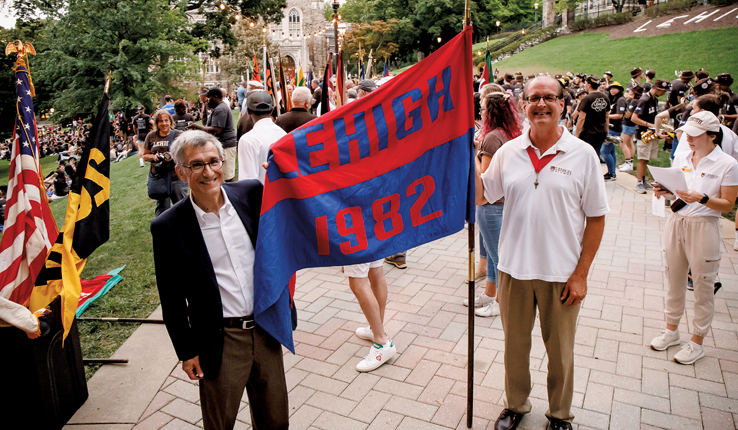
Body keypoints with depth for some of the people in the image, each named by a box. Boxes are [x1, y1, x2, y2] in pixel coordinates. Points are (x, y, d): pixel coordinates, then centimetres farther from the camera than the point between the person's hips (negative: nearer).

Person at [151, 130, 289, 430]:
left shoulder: (252, 194, -5)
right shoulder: (168, 227, -12)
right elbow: (172, 299, -4)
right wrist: (186, 351, 0)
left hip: (265, 329, 3)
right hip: (220, 342, -2)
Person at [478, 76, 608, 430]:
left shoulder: (583, 154, -7)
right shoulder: (508, 152, 0)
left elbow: (596, 217, -5)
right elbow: (480, 193, 7)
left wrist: (581, 273, -8)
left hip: (561, 273, -2)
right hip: (514, 268, 2)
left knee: (560, 351, 16)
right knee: (515, 344, 18)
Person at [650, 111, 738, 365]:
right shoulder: (681, 158, 6)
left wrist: (702, 198, -24)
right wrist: (665, 192, -7)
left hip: (704, 228, -4)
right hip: (676, 223, 5)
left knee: (703, 287, 6)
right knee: (674, 280, 14)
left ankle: (697, 342, 21)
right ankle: (671, 330, 31)